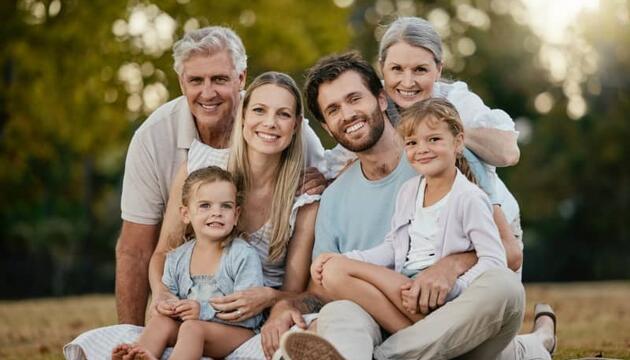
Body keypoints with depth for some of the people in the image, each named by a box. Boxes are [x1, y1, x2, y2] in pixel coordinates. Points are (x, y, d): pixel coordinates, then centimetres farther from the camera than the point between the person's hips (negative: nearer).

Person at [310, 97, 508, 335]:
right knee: (333, 272, -17)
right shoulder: (408, 191, 17)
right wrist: (341, 260, 4)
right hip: (402, 288, 8)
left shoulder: (468, 197, -4)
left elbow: (494, 261, -10)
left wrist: (452, 289, -24)